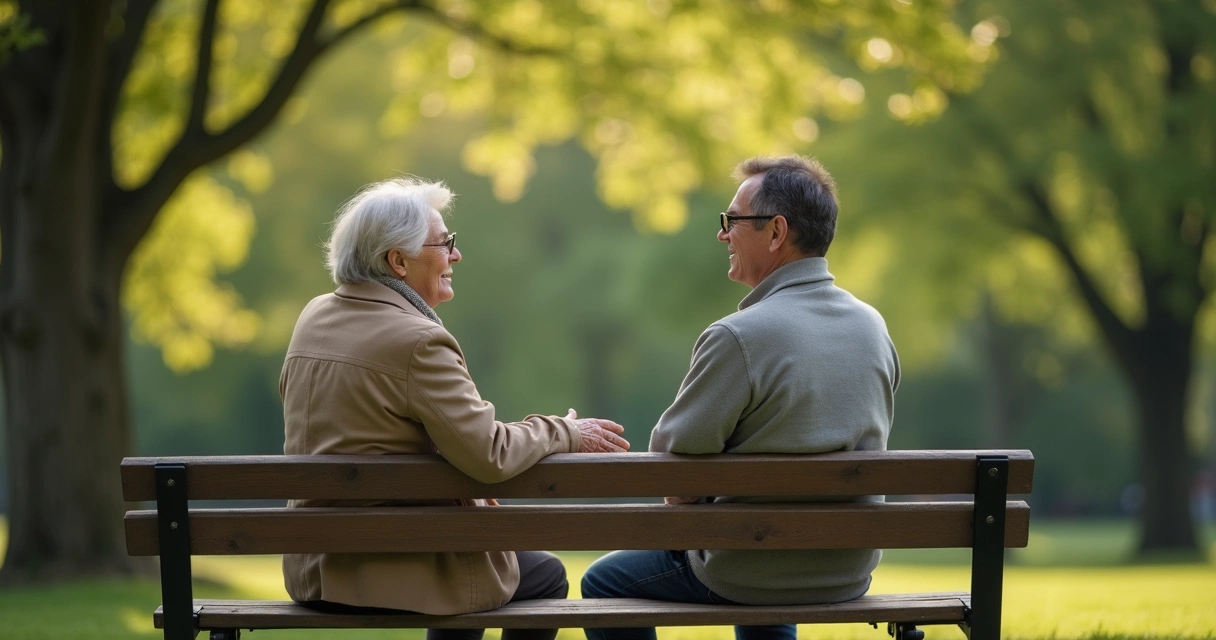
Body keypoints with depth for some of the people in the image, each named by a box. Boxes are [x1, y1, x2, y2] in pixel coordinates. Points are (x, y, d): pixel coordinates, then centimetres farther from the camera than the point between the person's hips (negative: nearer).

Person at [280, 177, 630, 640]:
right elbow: (488, 455, -25)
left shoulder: (313, 318, 5)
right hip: (398, 575, -8)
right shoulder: (418, 341, -21)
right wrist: (567, 434, -7)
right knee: (546, 575, 17)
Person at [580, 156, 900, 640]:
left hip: (754, 577, -6)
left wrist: (686, 505, 6)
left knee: (603, 582, 18)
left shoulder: (738, 337, -23)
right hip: (850, 575, 7)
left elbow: (672, 452, -17)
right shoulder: (873, 327, -1)